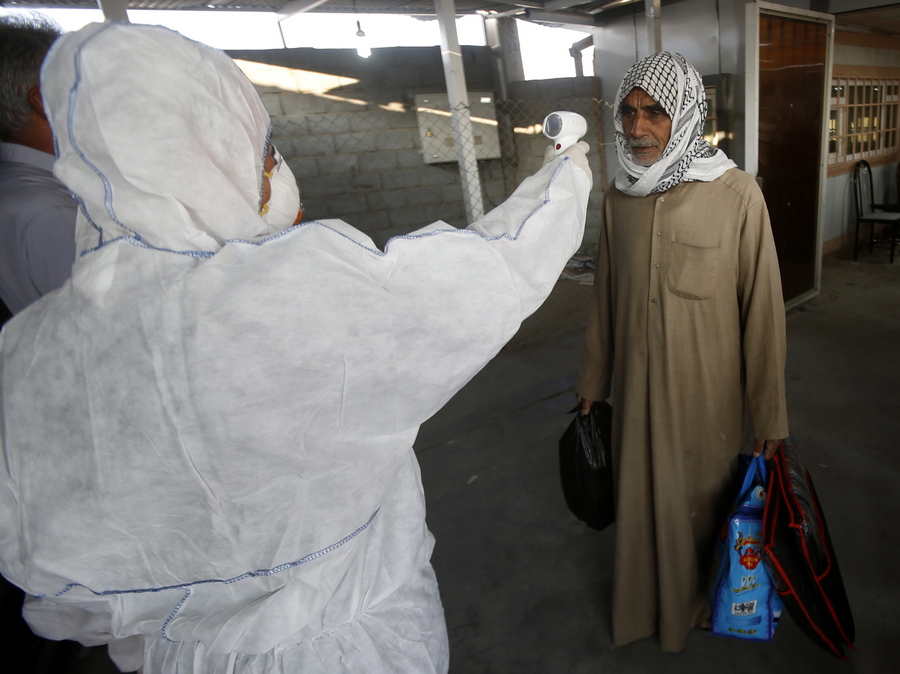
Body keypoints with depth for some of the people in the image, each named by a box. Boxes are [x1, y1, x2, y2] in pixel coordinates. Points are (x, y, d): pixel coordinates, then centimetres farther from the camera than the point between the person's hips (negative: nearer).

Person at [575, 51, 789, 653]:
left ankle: (698, 603, 47)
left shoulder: (736, 195, -15)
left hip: (705, 390, -3)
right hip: (636, 386, 4)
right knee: (640, 497, 19)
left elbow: (762, 310, -11)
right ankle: (644, 602, 46)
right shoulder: (619, 196, -1)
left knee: (699, 501, 17)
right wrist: (593, 381, 12)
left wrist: (770, 416, -7)